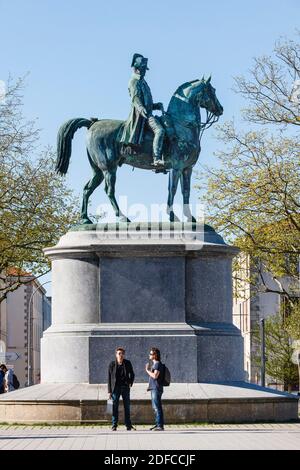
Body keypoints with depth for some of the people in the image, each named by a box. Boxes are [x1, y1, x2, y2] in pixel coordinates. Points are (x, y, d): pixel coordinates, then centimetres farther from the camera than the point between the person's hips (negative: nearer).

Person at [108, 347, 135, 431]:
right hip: (116, 388, -2)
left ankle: (128, 425, 12)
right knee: (115, 407, -1)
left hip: (125, 387, 2)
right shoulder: (112, 364, -2)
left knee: (127, 407, 5)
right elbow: (109, 378, 0)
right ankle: (114, 425, 3)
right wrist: (109, 391, -2)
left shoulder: (127, 363, 3)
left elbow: (132, 374, 16)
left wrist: (130, 383, 0)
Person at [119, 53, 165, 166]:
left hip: (147, 112, 11)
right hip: (141, 114, -11)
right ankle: (157, 159, -37)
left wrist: (158, 106, 15)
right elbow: (135, 99, -19)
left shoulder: (142, 81, 23)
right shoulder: (134, 81, -5)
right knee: (160, 130, -28)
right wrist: (142, 109, -34)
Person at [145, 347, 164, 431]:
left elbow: (155, 376, -22)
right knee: (155, 407, 13)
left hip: (157, 388, -10)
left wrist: (147, 370, -10)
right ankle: (158, 424, 19)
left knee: (157, 407, -10)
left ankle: (160, 425, -11)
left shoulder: (158, 364, -12)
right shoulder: (153, 363, 18)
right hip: (153, 388, 10)